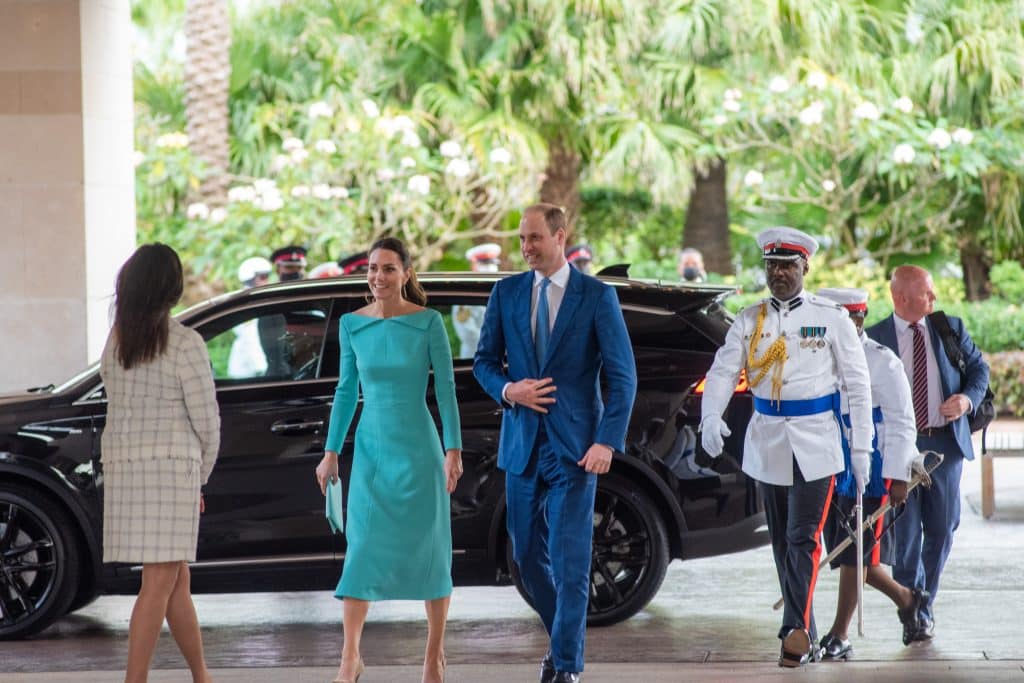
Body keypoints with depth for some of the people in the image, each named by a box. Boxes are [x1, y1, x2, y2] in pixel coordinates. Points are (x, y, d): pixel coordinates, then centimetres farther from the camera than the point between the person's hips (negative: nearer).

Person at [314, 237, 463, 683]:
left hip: (418, 448, -2)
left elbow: (446, 388, -7)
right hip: (371, 449, 2)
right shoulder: (352, 324, 2)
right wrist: (331, 452, 7)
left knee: (428, 549, 5)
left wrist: (453, 450, -12)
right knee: (363, 549, -5)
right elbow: (347, 391, 9)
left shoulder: (428, 323, -7)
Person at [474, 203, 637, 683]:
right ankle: (563, 638, 31)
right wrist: (507, 390, -10)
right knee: (528, 555, 11)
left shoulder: (598, 296, -3)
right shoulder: (507, 293, 7)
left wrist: (607, 442, -14)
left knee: (570, 559, -7)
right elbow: (484, 360, 12)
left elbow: (622, 376, -5)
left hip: (575, 446, -4)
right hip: (521, 444, 4)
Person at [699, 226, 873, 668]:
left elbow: (858, 384, 1)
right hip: (767, 443, 4)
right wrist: (711, 418, -22)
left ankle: (796, 629, -15)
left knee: (803, 538, -13)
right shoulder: (750, 321, 7)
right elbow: (723, 372, -1)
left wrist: (861, 449, -4)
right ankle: (805, 636, 16)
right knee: (782, 543, 8)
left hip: (815, 443, -4)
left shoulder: (831, 319, -1)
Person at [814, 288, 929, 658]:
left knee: (854, 555, -2)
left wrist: (898, 477, -14)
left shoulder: (882, 362, -9)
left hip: (868, 472, -7)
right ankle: (905, 597, 32)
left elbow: (901, 423, -9)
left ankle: (839, 635, 5)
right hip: (830, 472, 7)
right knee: (844, 554, 11)